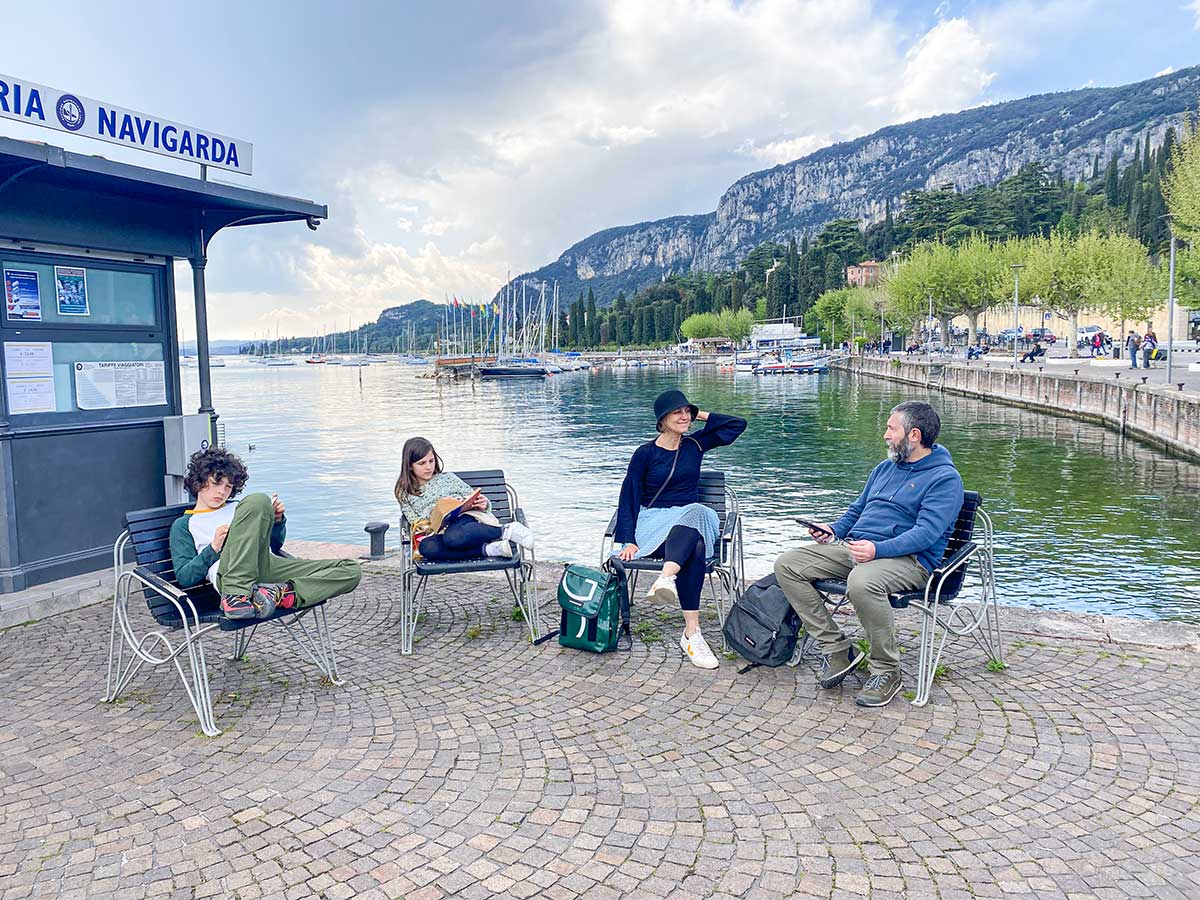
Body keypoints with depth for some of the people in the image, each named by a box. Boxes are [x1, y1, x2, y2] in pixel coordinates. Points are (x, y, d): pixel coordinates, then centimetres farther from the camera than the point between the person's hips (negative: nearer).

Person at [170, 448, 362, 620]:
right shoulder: (183, 524, 25)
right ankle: (236, 596, -41)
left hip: (270, 565, 5)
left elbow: (275, 545, 35)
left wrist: (278, 520, 15)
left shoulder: (237, 507, 38)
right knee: (257, 500, -31)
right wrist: (213, 548, -4)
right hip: (228, 575, -5)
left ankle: (281, 593, -36)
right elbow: (184, 578, 11)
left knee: (351, 570, -12)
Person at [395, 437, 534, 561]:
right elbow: (415, 523, 14)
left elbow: (473, 498, 17)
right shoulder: (405, 494, 20)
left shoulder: (447, 478, 20)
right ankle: (488, 549, -37)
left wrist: (484, 504, -6)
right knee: (426, 547, -38)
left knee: (452, 537, -41)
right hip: (438, 532, 1)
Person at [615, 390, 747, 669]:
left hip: (692, 516, 3)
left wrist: (700, 415, 10)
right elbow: (629, 498, 0)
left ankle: (666, 578, -58)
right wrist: (629, 540, -11)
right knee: (695, 550, -38)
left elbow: (738, 424, 15)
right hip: (653, 523, -3)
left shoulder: (695, 444, 12)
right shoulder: (645, 453, 2)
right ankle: (691, 632, -48)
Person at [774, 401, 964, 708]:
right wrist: (834, 529, 9)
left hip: (908, 558, -8)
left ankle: (886, 671, -18)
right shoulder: (885, 467, 22)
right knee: (787, 565, -9)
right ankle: (836, 648, -6)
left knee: (862, 582, -41)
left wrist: (878, 550, -30)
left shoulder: (945, 478, -5)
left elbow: (927, 533, -18)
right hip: (852, 547, 8)